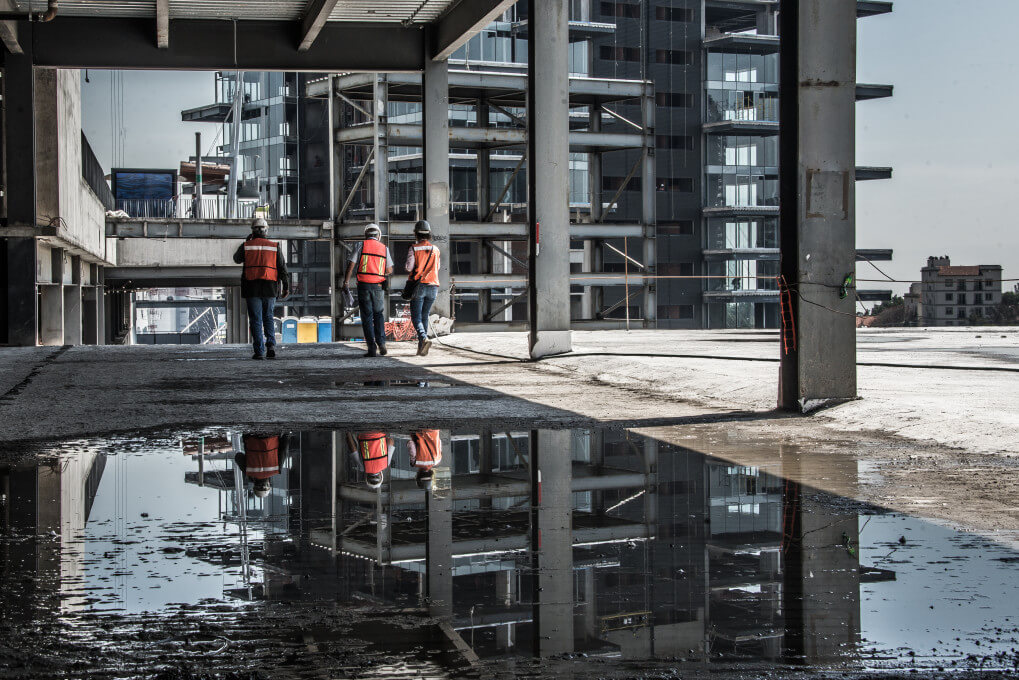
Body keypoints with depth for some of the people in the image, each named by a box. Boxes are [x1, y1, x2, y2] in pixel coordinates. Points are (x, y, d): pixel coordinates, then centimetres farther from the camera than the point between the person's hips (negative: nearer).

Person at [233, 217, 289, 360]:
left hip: (252, 288, -1)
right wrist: (286, 287, 5)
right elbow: (282, 268, 1)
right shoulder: (275, 246, 4)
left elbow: (237, 259, 20)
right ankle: (271, 345, -2)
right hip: (270, 288, 1)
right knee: (268, 318, 15)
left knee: (256, 320, 2)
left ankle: (259, 351, -4)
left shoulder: (246, 246, 1)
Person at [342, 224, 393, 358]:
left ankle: (372, 347, -3)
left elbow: (351, 263, -5)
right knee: (378, 314, 16)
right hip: (378, 285, 2)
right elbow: (390, 270, 9)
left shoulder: (361, 245, 2)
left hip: (364, 285, -1)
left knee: (367, 316, 2)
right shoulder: (384, 248, 8)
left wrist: (346, 281, -3)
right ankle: (381, 342, -2)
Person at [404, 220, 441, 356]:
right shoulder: (435, 249, 6)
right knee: (424, 316, 13)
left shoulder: (413, 249, -5)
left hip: (419, 285, -4)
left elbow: (409, 267, -12)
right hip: (433, 286, 4)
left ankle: (424, 339, -28)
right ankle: (421, 347, 10)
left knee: (416, 317, -2)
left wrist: (406, 264, 10)